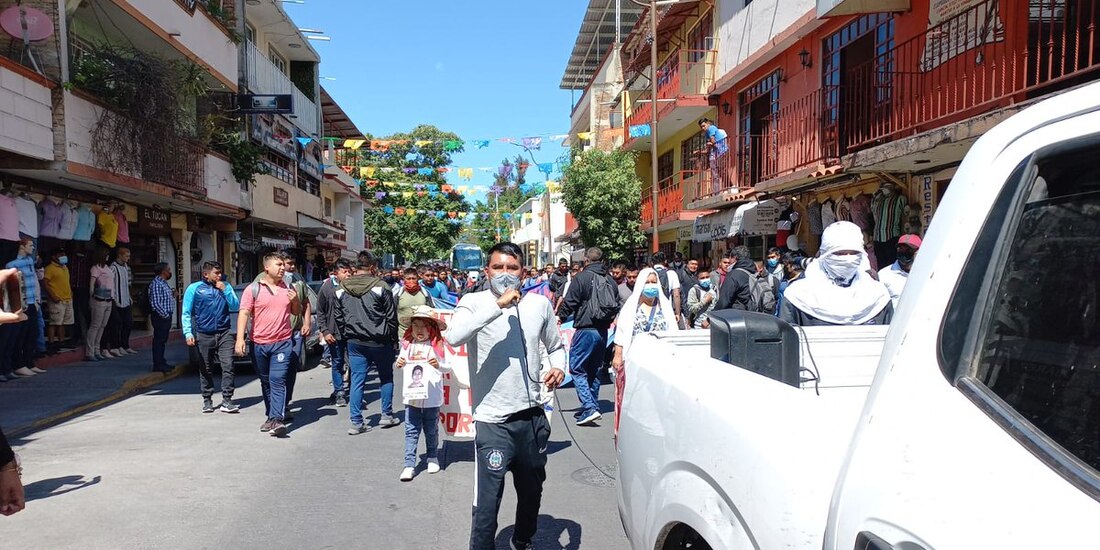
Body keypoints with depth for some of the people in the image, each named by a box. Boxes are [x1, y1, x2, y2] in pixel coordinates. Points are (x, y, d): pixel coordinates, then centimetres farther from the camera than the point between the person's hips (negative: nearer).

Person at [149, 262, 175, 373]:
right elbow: (155, 303, -22)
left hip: (166, 316, 10)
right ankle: (158, 365, 1)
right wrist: (165, 315, -18)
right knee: (159, 340, -4)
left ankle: (161, 362, 25)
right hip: (160, 317, -10)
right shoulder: (156, 284, -17)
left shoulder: (163, 283, 15)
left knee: (163, 340, 16)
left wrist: (172, 296, 8)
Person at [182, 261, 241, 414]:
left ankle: (227, 401, -4)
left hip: (224, 334, 1)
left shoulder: (225, 287, 11)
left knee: (228, 366, -8)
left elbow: (235, 306, 4)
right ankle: (207, 400, 20)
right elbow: (186, 313, 1)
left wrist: (225, 290, -6)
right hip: (204, 335, -1)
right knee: (205, 370, 7)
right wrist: (188, 333, -9)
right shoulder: (194, 288, 2)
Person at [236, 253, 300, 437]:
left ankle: (277, 419, -19)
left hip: (283, 343, 0)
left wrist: (295, 301, -5)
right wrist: (240, 338, -19)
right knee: (266, 382, 13)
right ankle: (271, 417, 25)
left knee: (278, 380, -12)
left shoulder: (288, 288, 8)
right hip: (258, 344, 0)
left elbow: (296, 312, 18)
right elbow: (244, 314, -7)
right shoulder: (253, 289, -1)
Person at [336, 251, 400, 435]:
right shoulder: (380, 286, -11)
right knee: (386, 378, 14)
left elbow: (339, 318, 8)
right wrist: (393, 340, 4)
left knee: (357, 381, 7)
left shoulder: (341, 290, 3)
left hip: (355, 343, 3)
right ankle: (387, 415, 20)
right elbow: (391, 317, -7)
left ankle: (356, 422, 7)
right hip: (379, 342, -3)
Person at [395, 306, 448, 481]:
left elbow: (448, 367, -5)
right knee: (411, 431, 2)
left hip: (432, 397, -2)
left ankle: (432, 457, 34)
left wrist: (438, 365, -25)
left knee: (431, 430, 14)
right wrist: (398, 365, -8)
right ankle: (409, 465, 5)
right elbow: (401, 365, 14)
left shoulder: (437, 345, -8)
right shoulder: (407, 344, 3)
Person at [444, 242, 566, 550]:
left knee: (532, 492, 23)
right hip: (493, 421, -5)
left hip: (533, 417, 5)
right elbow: (454, 337, -27)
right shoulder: (474, 302, -7)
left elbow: (555, 345, 20)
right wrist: (498, 305, -27)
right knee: (487, 504, -3)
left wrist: (558, 367, -2)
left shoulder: (540, 304, 4)